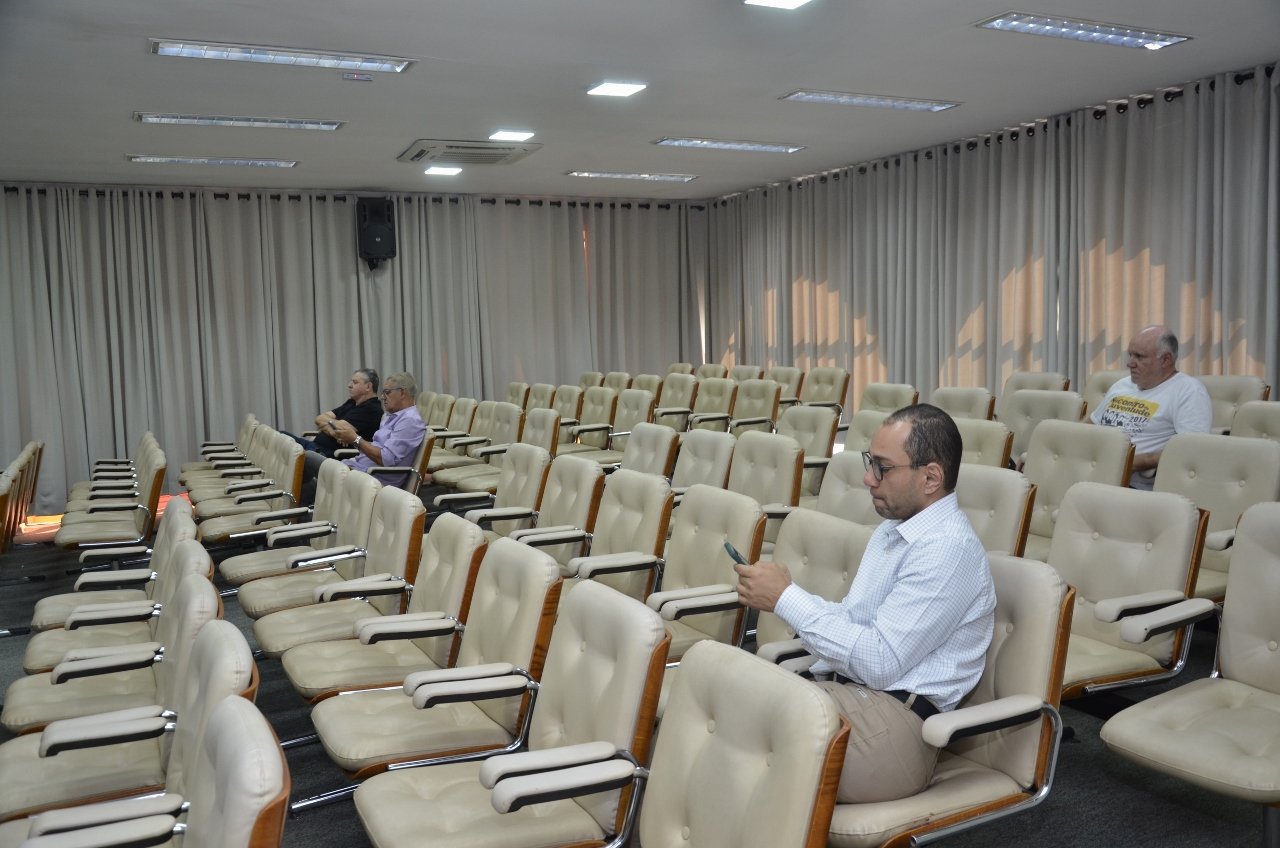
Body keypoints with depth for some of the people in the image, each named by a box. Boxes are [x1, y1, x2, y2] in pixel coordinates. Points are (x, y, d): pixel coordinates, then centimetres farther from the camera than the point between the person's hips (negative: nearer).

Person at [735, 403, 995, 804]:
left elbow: (880, 662, -19)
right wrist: (780, 593, 1)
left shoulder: (948, 548, -14)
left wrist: (787, 598, -15)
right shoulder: (893, 528, 17)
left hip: (895, 720, -9)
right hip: (843, 691, 9)